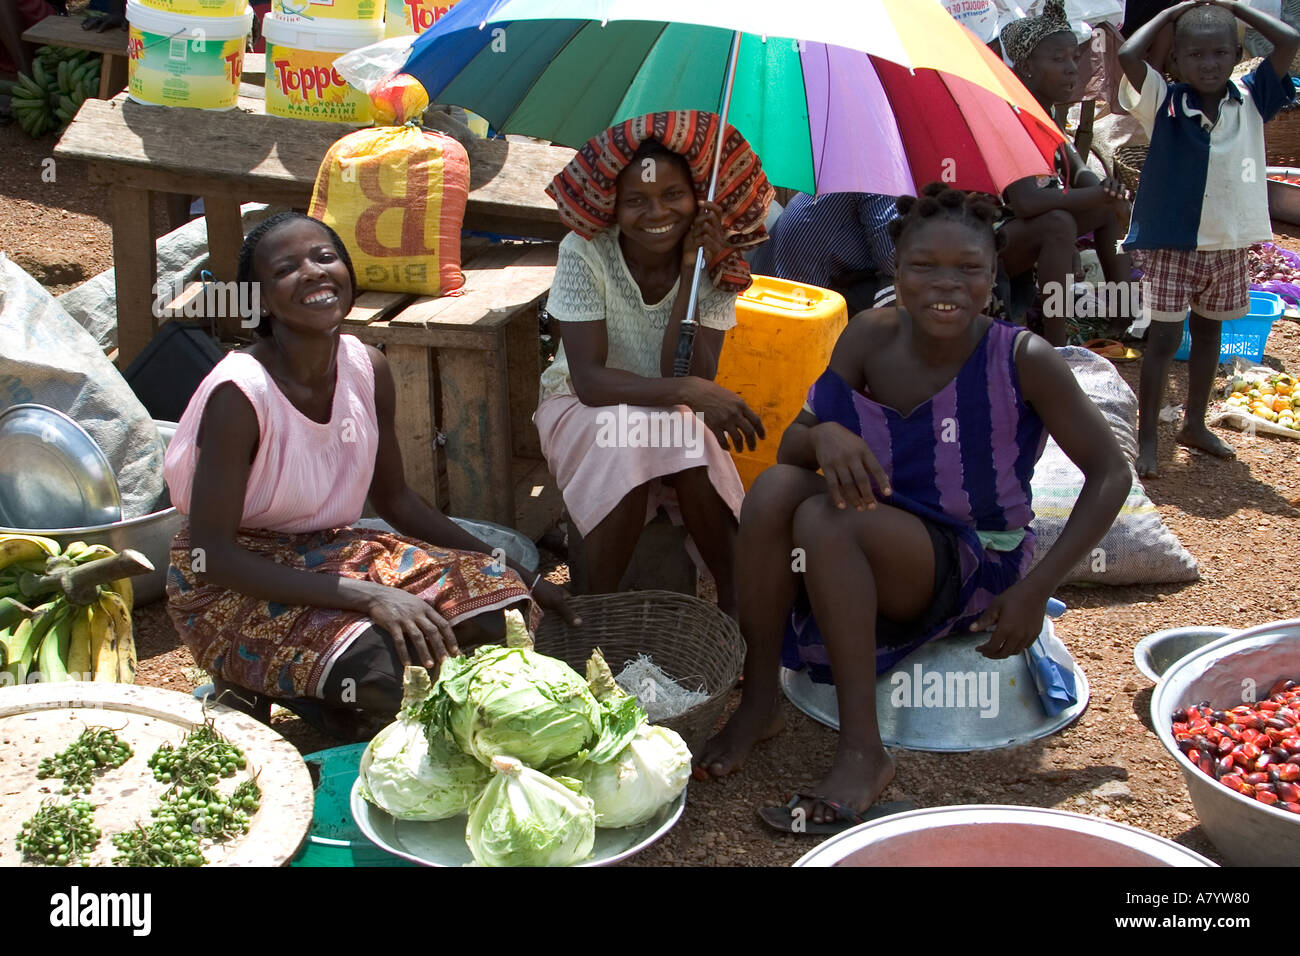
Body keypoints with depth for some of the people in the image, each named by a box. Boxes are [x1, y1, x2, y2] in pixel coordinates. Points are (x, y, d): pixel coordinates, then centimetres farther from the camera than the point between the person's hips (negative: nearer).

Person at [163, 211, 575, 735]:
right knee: (384, 674, -31)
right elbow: (212, 553, -24)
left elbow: (395, 499, 9)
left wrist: (518, 575, 5)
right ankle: (261, 690, 0)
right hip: (233, 584, -7)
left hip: (332, 551, 7)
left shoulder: (368, 369, -5)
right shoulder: (240, 393, -24)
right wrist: (367, 597, -31)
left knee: (493, 604, -9)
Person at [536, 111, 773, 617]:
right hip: (582, 407, -2)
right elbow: (590, 382, -28)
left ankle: (734, 596, -13)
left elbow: (690, 377, -25)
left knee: (691, 444, -32)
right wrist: (686, 390, -40)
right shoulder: (585, 253, -21)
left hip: (670, 414, 2)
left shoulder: (716, 265, -14)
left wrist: (690, 273, -29)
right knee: (629, 439, -35)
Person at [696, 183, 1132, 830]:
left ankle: (863, 753, -27)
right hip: (877, 548, 4)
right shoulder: (870, 338, -6)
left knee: (826, 520, -30)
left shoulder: (1023, 359, -16)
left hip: (977, 567, -4)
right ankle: (758, 702, -13)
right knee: (775, 487, -24)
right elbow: (793, 441, -4)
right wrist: (824, 435, -29)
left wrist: (1036, 588, -17)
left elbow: (1109, 474, -10)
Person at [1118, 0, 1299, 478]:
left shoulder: (1250, 102, 0)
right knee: (1164, 338, -3)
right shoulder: (1164, 104, -9)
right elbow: (1129, 55, -24)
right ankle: (1147, 438, 5)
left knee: (1208, 332, 18)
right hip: (1171, 245, -4)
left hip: (1229, 246, 5)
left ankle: (1195, 424, 33)